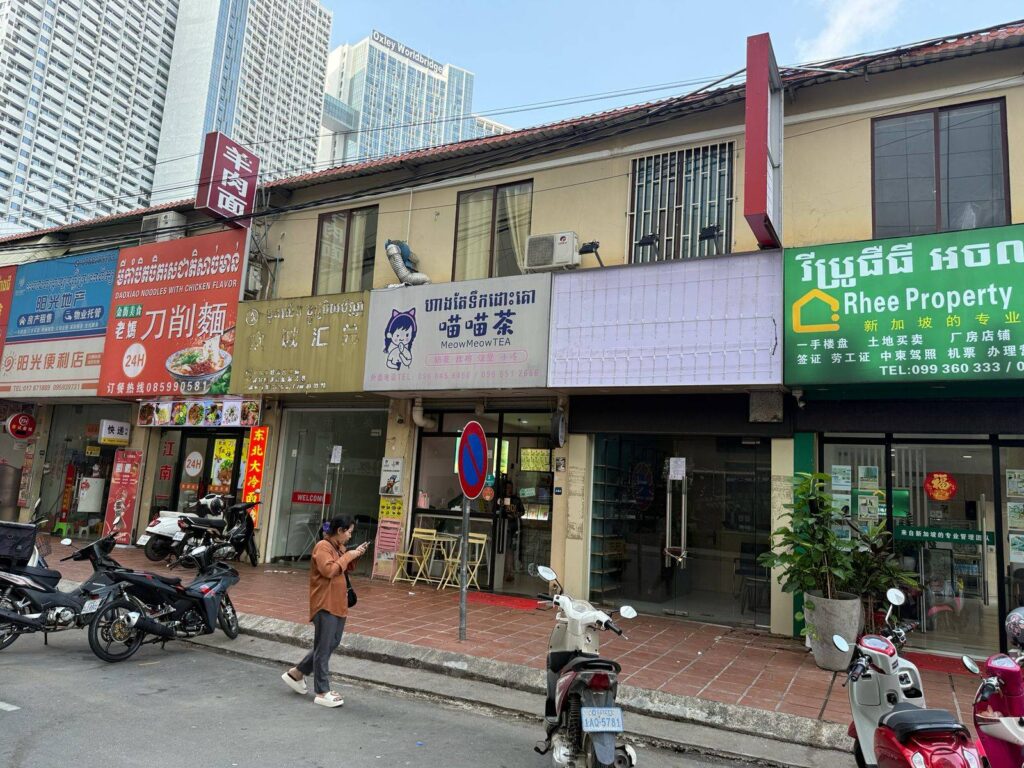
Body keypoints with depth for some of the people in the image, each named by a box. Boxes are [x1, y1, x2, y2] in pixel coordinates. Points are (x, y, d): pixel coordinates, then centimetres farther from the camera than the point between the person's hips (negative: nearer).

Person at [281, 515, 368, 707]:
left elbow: (346, 568, 23)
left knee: (332, 644, 16)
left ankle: (296, 673, 29)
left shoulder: (339, 547, 13)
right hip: (325, 604, -10)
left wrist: (355, 555, 6)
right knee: (323, 648, -2)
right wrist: (347, 556, -20)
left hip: (338, 603, 10)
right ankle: (322, 693, 5)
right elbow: (328, 570, -27)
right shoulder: (323, 547, -15)